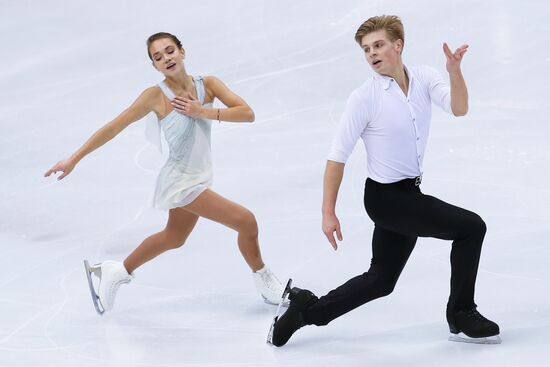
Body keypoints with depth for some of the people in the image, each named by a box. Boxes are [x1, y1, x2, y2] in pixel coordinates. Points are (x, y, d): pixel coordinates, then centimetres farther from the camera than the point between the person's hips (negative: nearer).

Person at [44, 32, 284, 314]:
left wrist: (203, 112, -21)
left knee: (173, 238, 26)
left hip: (198, 179, 7)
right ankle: (263, 281, 12)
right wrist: (74, 159, -11)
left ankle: (118, 272, 45)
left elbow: (247, 113, -12)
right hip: (180, 181, -6)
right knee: (246, 221, -12)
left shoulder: (207, 84, -4)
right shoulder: (156, 96, -16)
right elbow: (113, 127, -11)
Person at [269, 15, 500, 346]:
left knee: (381, 280, 14)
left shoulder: (424, 78, -1)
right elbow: (338, 156, -12)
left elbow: (459, 108, -18)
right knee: (471, 227, -11)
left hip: (408, 194, 7)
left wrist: (455, 71, -36)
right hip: (386, 197, -7)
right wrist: (328, 213, -13)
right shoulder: (364, 98, -14)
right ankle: (462, 317, 1)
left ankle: (308, 309, 24)